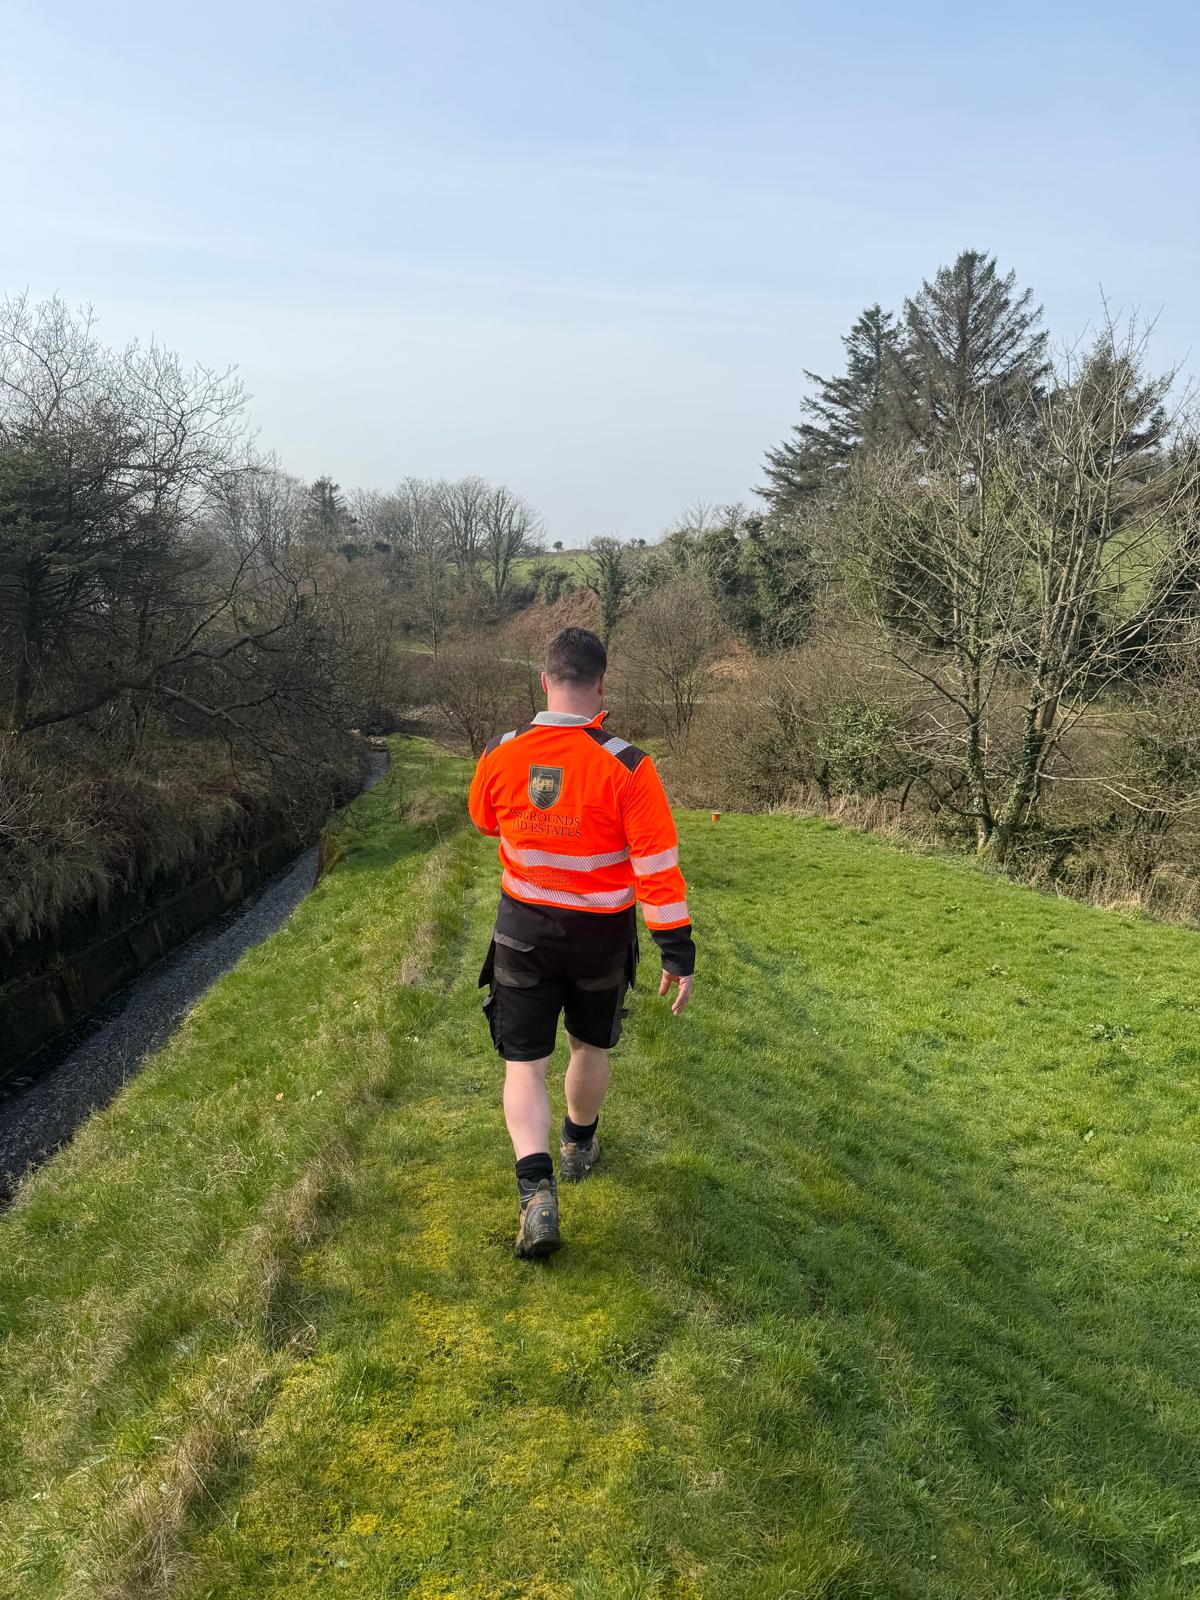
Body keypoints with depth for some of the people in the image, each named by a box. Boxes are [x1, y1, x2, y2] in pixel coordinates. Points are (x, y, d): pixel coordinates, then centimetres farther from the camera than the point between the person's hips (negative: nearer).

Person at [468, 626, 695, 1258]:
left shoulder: (501, 756, -11)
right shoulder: (626, 767, -21)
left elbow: (484, 819, 10)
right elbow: (657, 865, -19)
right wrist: (677, 950, -13)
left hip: (523, 930, 1)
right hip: (601, 934, 0)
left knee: (525, 1061, 8)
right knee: (590, 1046, 23)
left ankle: (536, 1193, -7)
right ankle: (579, 1147, 45)